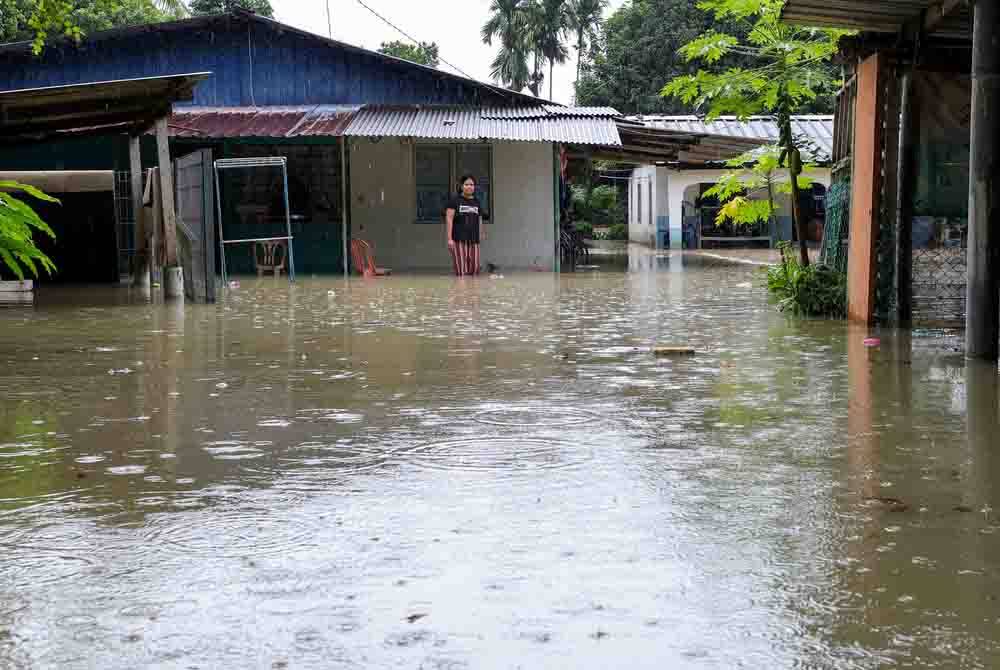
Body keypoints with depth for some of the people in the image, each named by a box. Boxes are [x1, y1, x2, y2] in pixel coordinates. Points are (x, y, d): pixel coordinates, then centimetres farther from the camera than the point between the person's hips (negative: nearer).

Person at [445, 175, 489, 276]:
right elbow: (449, 219, -3)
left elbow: (480, 221, 17)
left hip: (474, 240, 4)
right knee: (461, 271, -8)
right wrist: (449, 238, -10)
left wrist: (481, 235, 12)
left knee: (474, 269, 1)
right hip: (459, 240, -4)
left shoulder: (477, 202, 14)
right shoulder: (454, 201, 1)